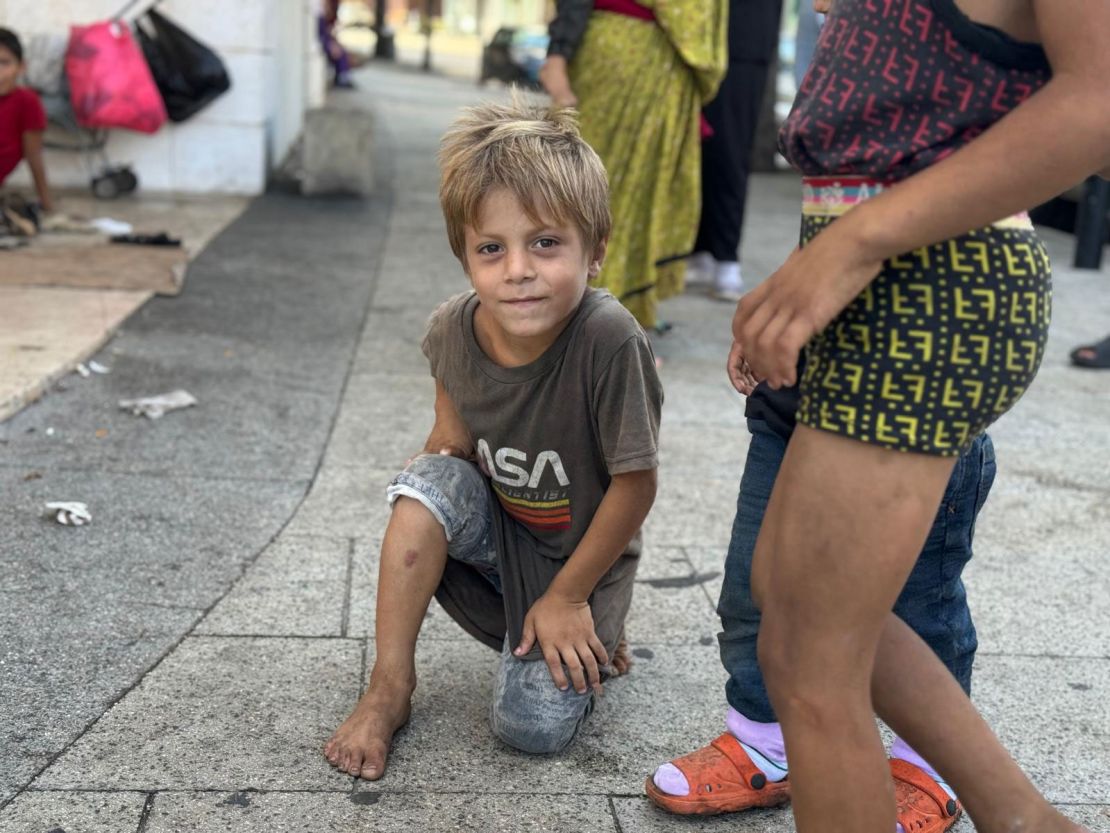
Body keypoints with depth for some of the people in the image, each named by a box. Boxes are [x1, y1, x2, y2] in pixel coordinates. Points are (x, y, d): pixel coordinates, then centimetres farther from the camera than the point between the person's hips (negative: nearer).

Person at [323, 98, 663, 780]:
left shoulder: (610, 341, -33)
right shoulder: (453, 329, -18)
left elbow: (636, 485, -23)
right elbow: (454, 436, 1)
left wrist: (566, 598, -14)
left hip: (581, 553, -4)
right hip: (498, 533, 4)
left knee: (534, 727, -17)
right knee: (432, 481, -27)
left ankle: (592, 641, 17)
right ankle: (389, 686, -12)